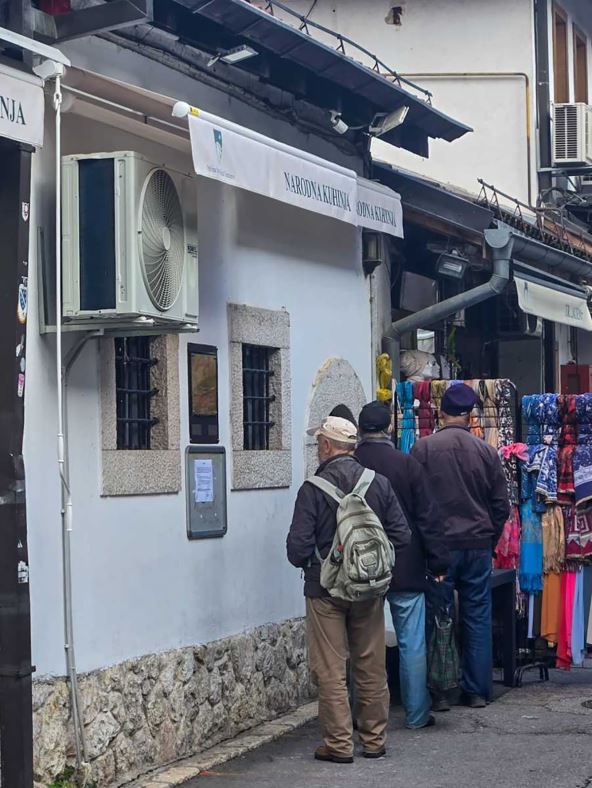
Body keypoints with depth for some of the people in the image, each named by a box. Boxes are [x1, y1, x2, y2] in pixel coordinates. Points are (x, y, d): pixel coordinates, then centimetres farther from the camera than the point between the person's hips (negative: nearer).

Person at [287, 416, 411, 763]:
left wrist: (309, 565, 7)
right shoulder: (379, 483, -1)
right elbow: (402, 536, 0)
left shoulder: (313, 488, -13)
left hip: (326, 589, -4)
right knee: (372, 667, 13)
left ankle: (339, 743, 5)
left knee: (330, 670, 3)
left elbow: (298, 546, -15)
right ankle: (375, 739, 19)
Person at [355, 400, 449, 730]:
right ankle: (417, 713, 9)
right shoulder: (407, 464, -9)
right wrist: (439, 563, 0)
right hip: (407, 571, -2)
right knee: (412, 643, 5)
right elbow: (428, 518, -7)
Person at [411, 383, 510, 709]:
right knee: (478, 618, 8)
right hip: (478, 546, 2)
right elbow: (501, 505, 5)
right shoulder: (486, 451, 1)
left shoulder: (424, 448, -6)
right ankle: (477, 690, 11)